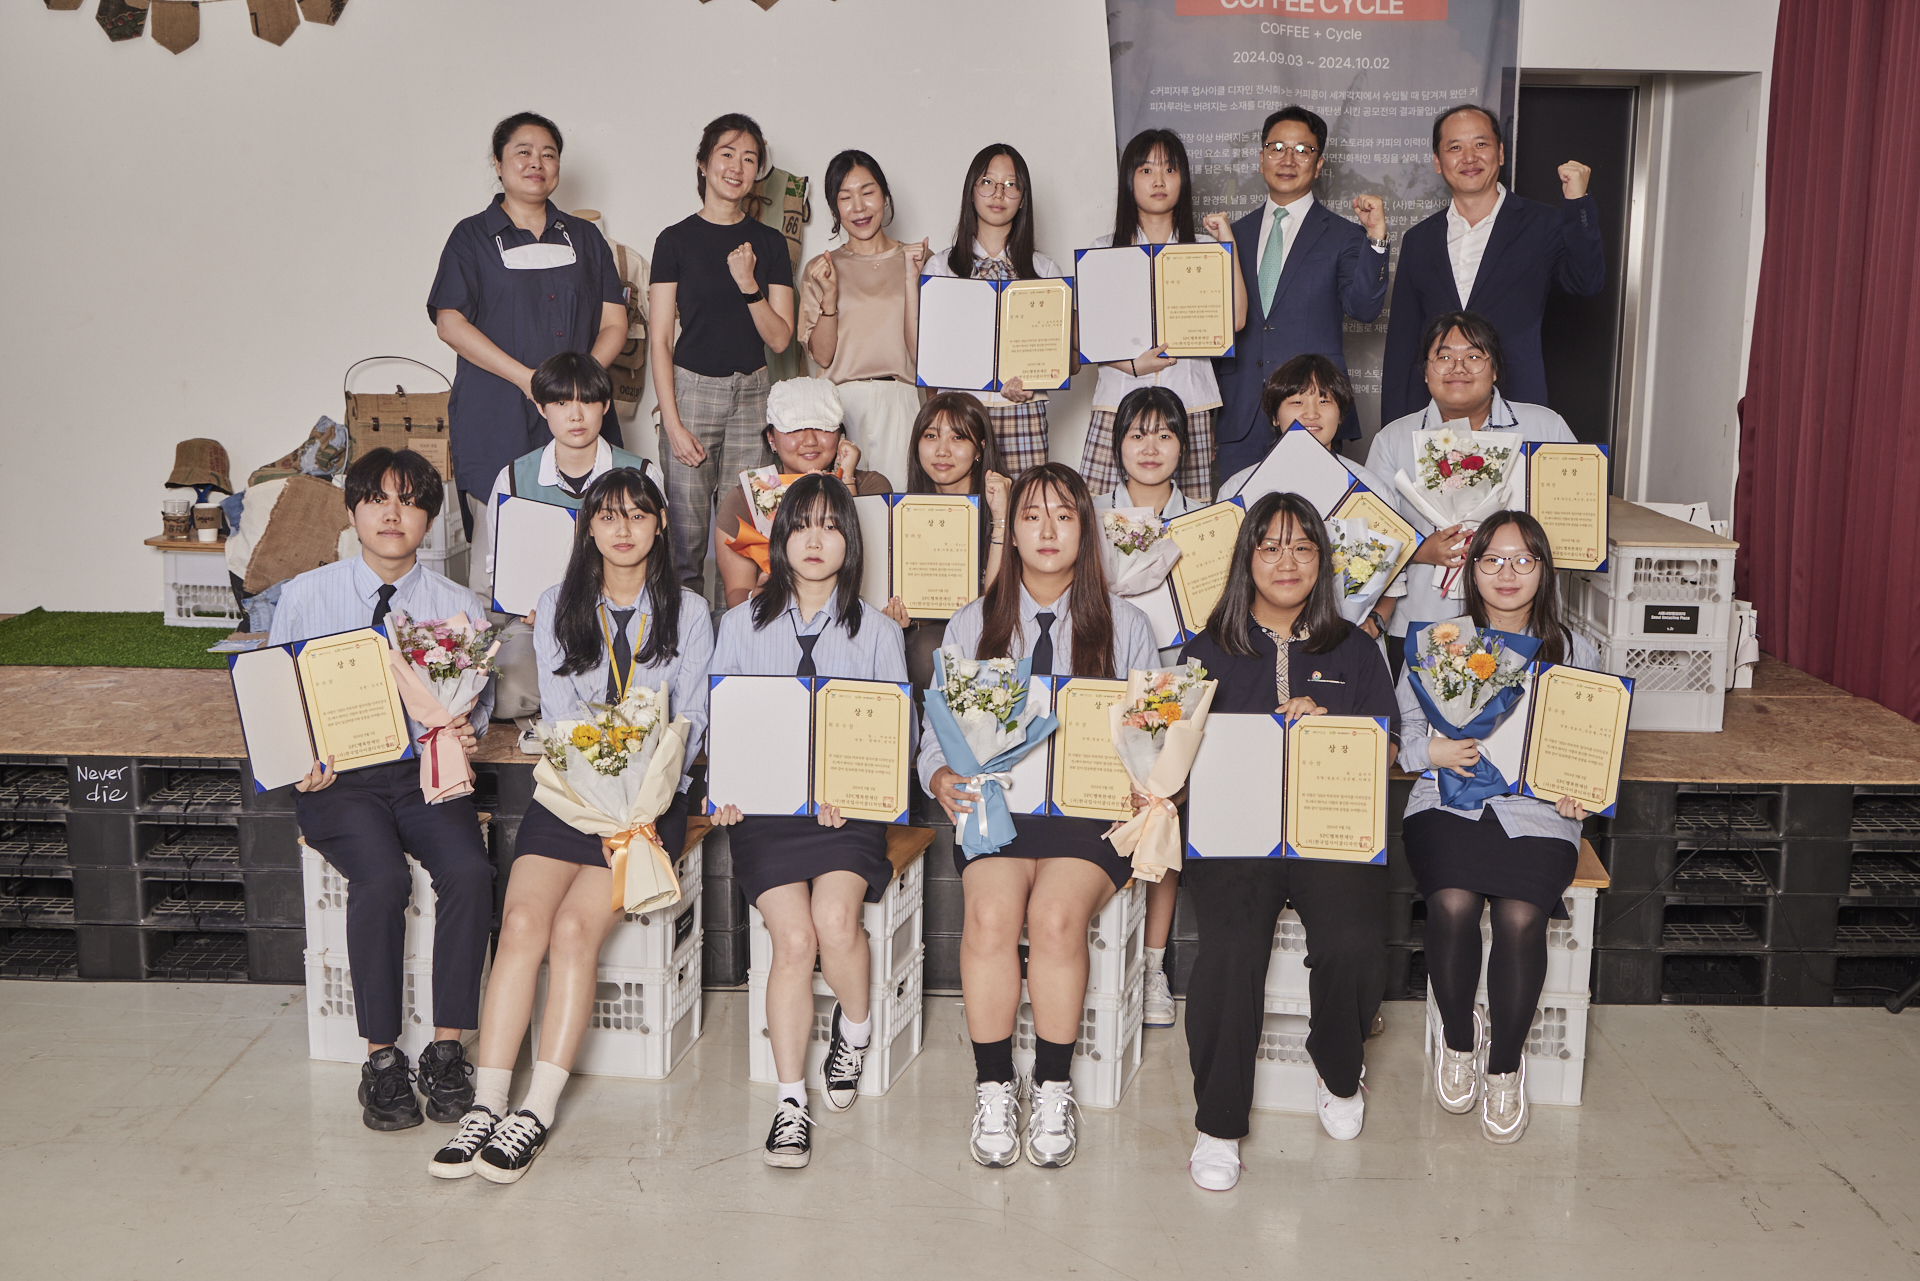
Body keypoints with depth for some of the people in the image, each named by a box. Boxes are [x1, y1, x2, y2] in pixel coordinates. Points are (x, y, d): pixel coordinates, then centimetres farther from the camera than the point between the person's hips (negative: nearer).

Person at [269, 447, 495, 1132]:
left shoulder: (459, 607, 9)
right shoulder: (305, 596, 6)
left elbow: (479, 696, 14)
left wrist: (465, 727, -10)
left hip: (425, 772, 2)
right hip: (338, 776, -1)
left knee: (469, 871, -29)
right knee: (382, 879, -31)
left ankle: (446, 1049, -15)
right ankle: (381, 1058, -15)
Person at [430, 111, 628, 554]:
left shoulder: (585, 237, 18)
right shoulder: (472, 236, 8)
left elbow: (614, 323, 11)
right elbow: (450, 324, -3)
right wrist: (529, 379, -13)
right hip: (496, 423, -2)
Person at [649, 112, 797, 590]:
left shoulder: (769, 243, 8)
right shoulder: (677, 240, 2)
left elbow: (780, 339, 4)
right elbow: (659, 340, 0)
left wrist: (748, 285, -12)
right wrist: (672, 421, -8)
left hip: (752, 393, 2)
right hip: (692, 388, -2)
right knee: (686, 530, -4)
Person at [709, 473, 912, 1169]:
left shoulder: (877, 632, 9)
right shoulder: (743, 624, 12)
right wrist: (723, 790, -8)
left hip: (849, 807, 0)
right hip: (765, 804, 1)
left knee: (835, 917, -26)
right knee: (794, 939, -19)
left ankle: (854, 1028, 6)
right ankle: (790, 1099, -5)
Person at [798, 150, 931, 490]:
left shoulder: (917, 260, 10)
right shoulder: (819, 270, 11)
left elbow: (920, 347, 0)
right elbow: (822, 356, 3)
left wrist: (911, 277, -7)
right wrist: (829, 294, -9)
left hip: (901, 400, 0)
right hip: (842, 401, 0)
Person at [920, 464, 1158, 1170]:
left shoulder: (1124, 626, 10)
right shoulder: (971, 624, 13)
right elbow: (938, 730, 11)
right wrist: (940, 776, -12)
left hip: (1093, 807, -1)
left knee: (1057, 916, -30)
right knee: (992, 915, -29)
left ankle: (1053, 1092, -13)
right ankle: (993, 1091, -13)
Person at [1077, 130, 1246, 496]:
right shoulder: (1105, 250, 12)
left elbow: (1235, 320, -1)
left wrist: (1228, 243, 2)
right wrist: (1132, 364, -10)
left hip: (1188, 399, 1)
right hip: (1121, 399, 0)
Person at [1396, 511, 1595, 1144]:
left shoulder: (1575, 652, 9)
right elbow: (1404, 731, 6)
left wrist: (1580, 795, -6)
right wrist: (1432, 751, -16)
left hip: (1537, 811, 0)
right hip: (1449, 803, 0)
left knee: (1520, 916, -27)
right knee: (1453, 904, -28)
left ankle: (1505, 1065, -3)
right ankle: (1459, 1040, 1)